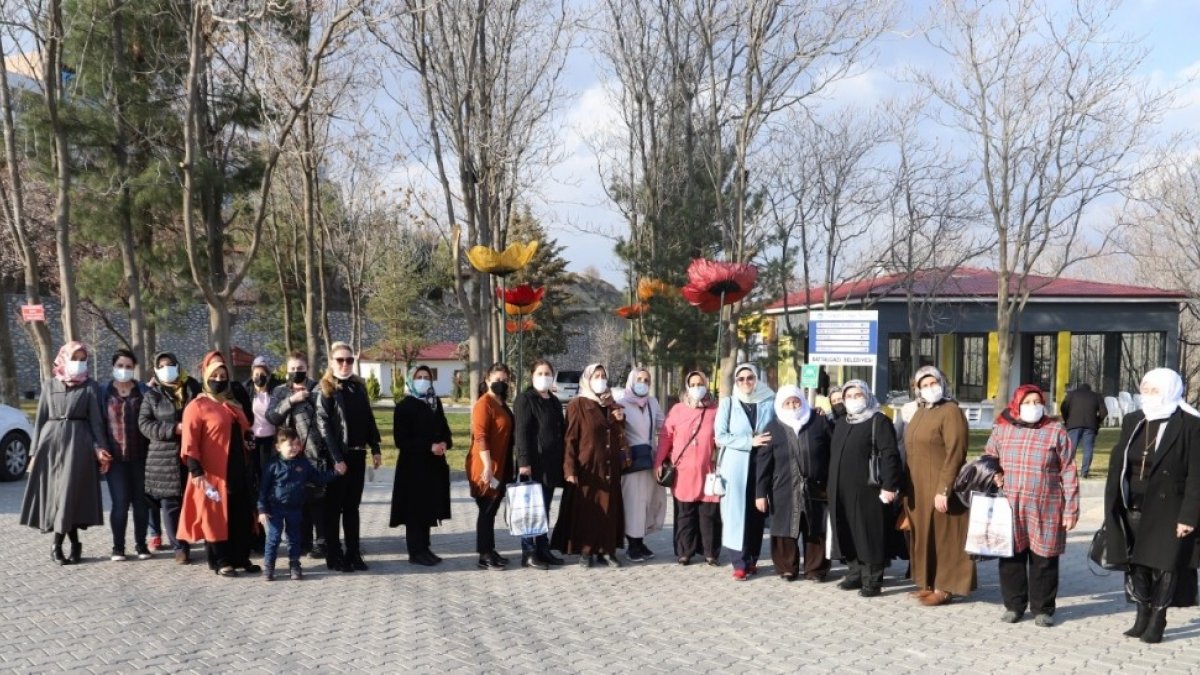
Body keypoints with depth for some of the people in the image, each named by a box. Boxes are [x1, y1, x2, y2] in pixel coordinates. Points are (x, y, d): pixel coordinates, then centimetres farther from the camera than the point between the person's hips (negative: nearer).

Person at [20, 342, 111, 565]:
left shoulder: (90, 386, 5)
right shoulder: (49, 385, 11)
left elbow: (96, 419, 2)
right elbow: (40, 419, 11)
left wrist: (99, 448, -8)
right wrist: (35, 450, 5)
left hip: (78, 443, -2)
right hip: (51, 442, 2)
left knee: (69, 493, -7)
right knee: (54, 494, 1)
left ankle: (57, 546, 0)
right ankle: (74, 544, 11)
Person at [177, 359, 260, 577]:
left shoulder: (234, 406, 17)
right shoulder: (197, 406, -6)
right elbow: (190, 443, -13)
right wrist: (196, 471, -20)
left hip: (239, 471, 7)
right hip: (213, 474, -7)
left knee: (242, 517, 8)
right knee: (216, 517, -1)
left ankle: (241, 558, 17)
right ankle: (221, 562, 7)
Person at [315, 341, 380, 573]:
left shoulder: (358, 386, 12)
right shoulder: (325, 389, -5)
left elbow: (369, 419, 13)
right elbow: (323, 426, -11)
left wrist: (375, 448, 5)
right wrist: (336, 458, -17)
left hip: (357, 454, 5)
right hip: (336, 456, -5)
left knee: (352, 506, 10)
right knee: (334, 507, 3)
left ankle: (353, 554, 16)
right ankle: (334, 556, 9)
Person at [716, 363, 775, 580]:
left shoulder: (769, 402, 6)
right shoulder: (727, 403, 4)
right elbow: (720, 436, -4)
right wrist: (749, 442, -13)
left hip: (761, 465, 1)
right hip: (735, 465, -1)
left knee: (756, 513, 5)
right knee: (736, 512, -3)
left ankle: (752, 560, 16)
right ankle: (740, 563, 1)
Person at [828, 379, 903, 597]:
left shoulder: (879, 421, -5)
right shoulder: (841, 424, 19)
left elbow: (890, 455, -13)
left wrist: (889, 485, -21)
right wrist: (832, 486, 19)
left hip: (868, 490, -7)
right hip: (843, 491, 7)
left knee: (870, 536, -4)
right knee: (848, 534, 11)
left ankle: (872, 580, 1)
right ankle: (855, 574, 22)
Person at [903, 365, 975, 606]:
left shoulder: (951, 411, -12)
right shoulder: (920, 412, 14)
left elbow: (955, 454, -19)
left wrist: (943, 489, -24)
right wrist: (907, 486, 11)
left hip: (938, 487, -8)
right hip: (917, 487, 8)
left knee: (942, 536, -1)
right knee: (924, 535, 13)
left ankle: (945, 587, 6)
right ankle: (929, 582, 22)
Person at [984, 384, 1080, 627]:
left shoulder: (1056, 431, 0)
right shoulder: (1002, 429, 6)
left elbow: (1068, 473, 0)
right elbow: (988, 458, 23)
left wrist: (1070, 509, -3)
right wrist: (993, 474, 1)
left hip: (1045, 510, -2)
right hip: (1010, 508, 2)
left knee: (1043, 560, 5)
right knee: (1012, 558, 8)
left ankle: (1043, 608, 20)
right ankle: (1014, 605, 23)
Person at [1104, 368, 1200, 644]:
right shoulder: (1132, 421, 7)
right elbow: (1117, 464, 9)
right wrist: (1112, 506, 5)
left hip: (1168, 510, -5)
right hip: (1134, 509, 5)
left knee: (1164, 565, 2)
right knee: (1136, 564, 11)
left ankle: (1157, 622, 13)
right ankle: (1142, 618, 24)